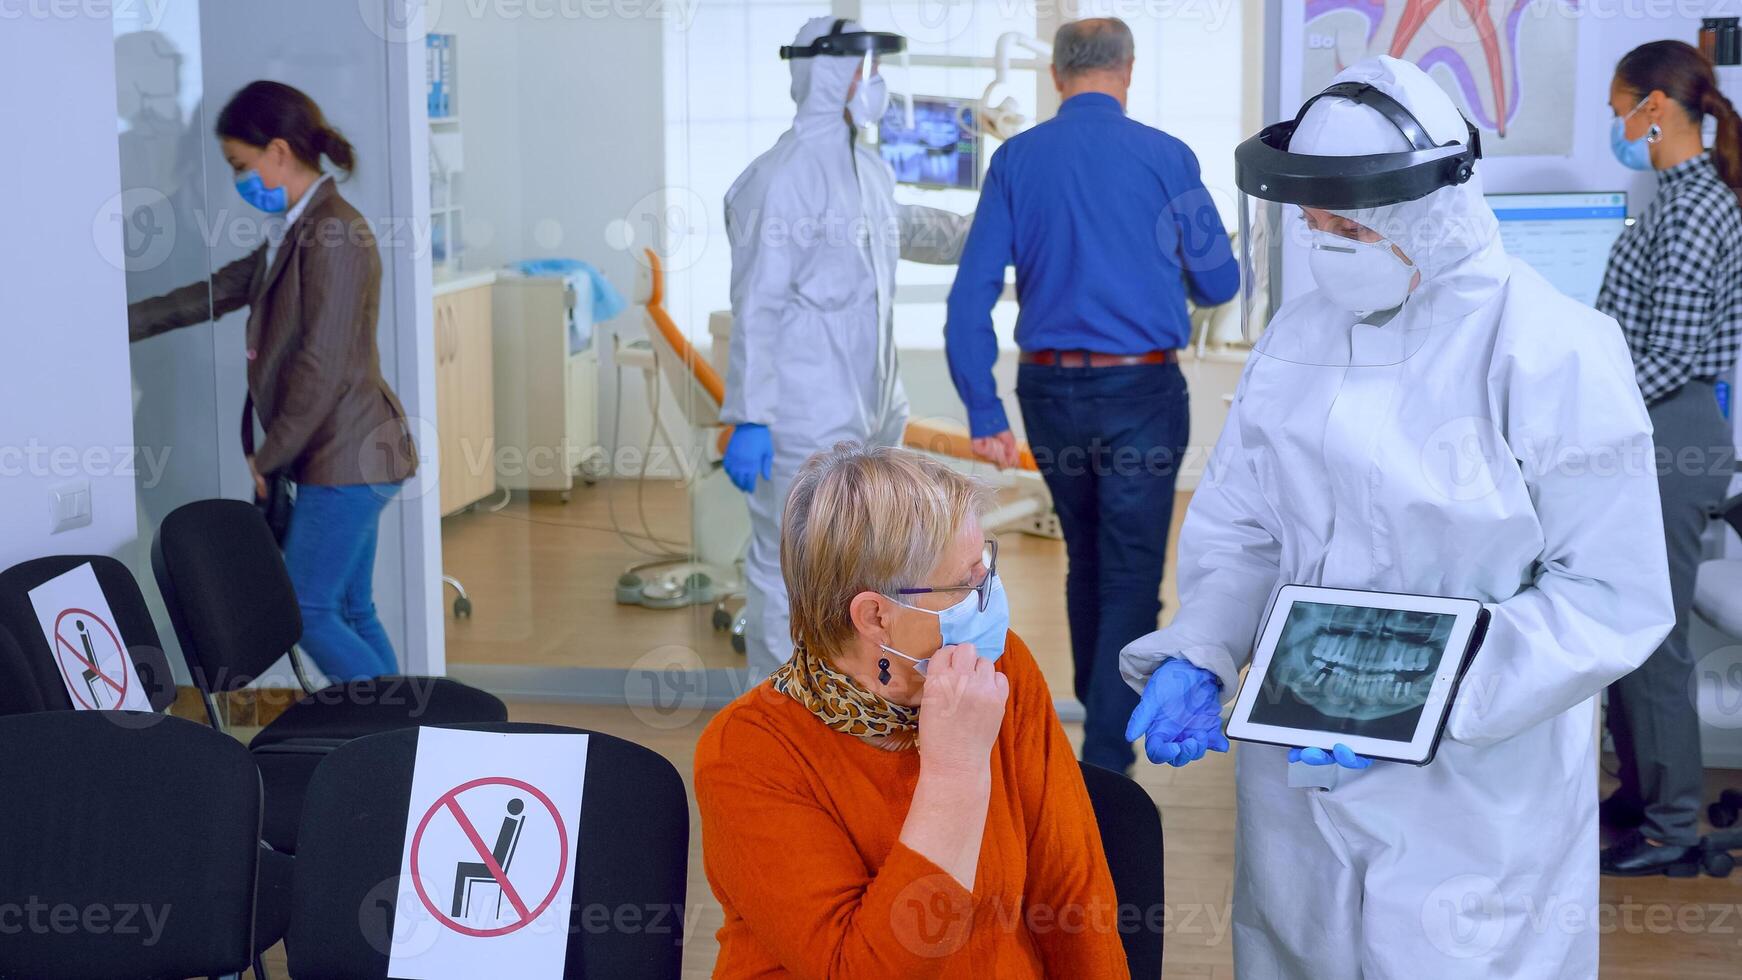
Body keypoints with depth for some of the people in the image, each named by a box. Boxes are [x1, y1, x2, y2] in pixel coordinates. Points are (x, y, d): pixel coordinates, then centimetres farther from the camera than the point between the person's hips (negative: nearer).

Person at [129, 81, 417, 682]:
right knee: (352, 614, 12)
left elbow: (323, 367, -19)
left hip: (344, 459, -10)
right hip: (342, 458, 10)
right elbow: (218, 293, 22)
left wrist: (267, 457, -11)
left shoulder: (332, 236, -17)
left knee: (304, 611, -5)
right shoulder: (293, 232, 14)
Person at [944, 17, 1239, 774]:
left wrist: (983, 411, -4)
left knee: (1086, 558, 22)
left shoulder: (1015, 160, -1)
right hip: (1140, 390, -3)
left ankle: (1096, 705, 39)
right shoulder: (1166, 157, -6)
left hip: (1050, 390, 3)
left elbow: (972, 293, -7)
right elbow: (1218, 284, 2)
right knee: (1131, 573, 2)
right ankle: (1106, 755, -2)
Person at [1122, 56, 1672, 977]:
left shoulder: (1553, 352, -15)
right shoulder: (1300, 331, 3)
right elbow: (1239, 528, 6)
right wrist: (1196, 658, -13)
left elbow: (1614, 597, -16)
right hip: (1298, 777, 5)